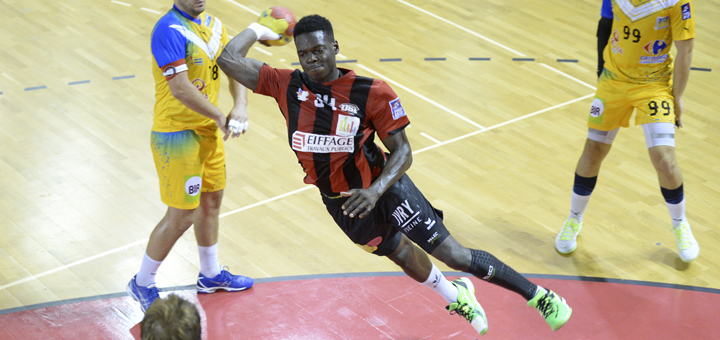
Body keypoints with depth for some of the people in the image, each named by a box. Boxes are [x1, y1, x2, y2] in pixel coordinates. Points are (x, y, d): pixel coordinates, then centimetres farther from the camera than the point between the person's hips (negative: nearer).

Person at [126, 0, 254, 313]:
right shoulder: (170, 30, -22)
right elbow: (180, 89, -28)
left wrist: (240, 106, -15)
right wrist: (220, 117, -20)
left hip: (208, 129, 9)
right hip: (177, 136, -9)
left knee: (211, 200, 22)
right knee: (181, 217, -2)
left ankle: (211, 275, 42)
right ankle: (142, 284, 18)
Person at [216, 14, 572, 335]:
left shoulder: (372, 93, -22)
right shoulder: (287, 86, -14)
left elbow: (402, 153, -19)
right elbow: (229, 60, -13)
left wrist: (375, 192, -34)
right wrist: (262, 28, -6)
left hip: (384, 188, -4)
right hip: (339, 201, 4)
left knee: (453, 255, -4)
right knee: (401, 254, 23)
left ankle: (539, 296, 10)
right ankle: (456, 297, 52)